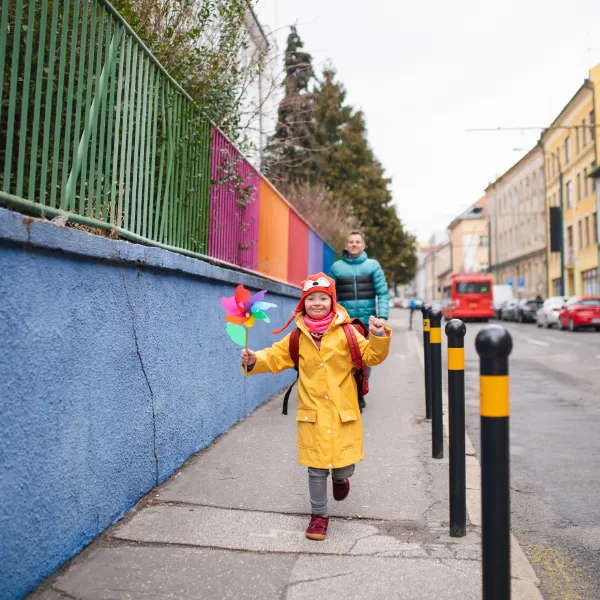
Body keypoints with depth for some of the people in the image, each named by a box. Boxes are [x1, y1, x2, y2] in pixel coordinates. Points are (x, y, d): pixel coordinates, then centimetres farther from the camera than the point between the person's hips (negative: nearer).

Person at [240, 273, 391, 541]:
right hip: (312, 413, 1)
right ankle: (319, 514, 30)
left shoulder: (346, 332, -3)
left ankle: (340, 478, 45)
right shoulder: (298, 337, 2)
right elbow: (276, 357, 6)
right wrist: (255, 360, -12)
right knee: (316, 468, 8)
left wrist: (379, 337, -22)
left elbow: (371, 355, -4)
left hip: (343, 412, -1)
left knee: (344, 464, 7)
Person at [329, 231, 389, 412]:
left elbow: (383, 293, -1)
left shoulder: (373, 265, 3)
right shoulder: (336, 267, 5)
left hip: (367, 321, 0)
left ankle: (359, 395, 23)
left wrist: (382, 316, -11)